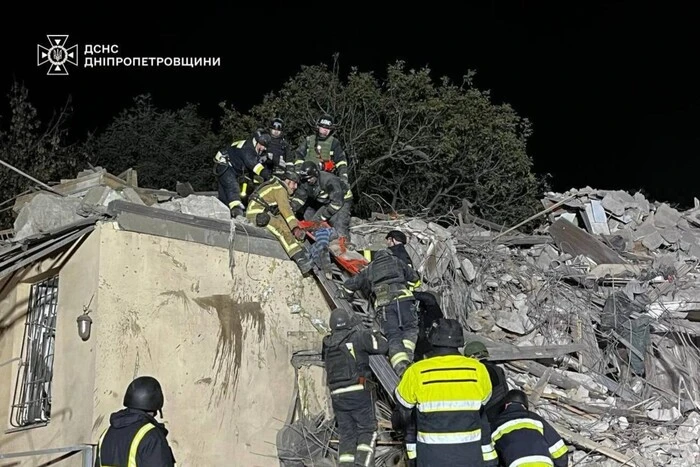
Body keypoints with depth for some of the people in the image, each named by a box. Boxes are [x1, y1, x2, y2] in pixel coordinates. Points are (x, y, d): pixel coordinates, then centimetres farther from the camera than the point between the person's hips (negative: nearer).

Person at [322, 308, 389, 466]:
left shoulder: (327, 343, 8)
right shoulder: (358, 336, -6)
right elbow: (383, 346, -7)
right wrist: (373, 335, 14)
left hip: (336, 394, 5)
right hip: (358, 391, -5)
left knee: (346, 434, 12)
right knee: (367, 429, 6)